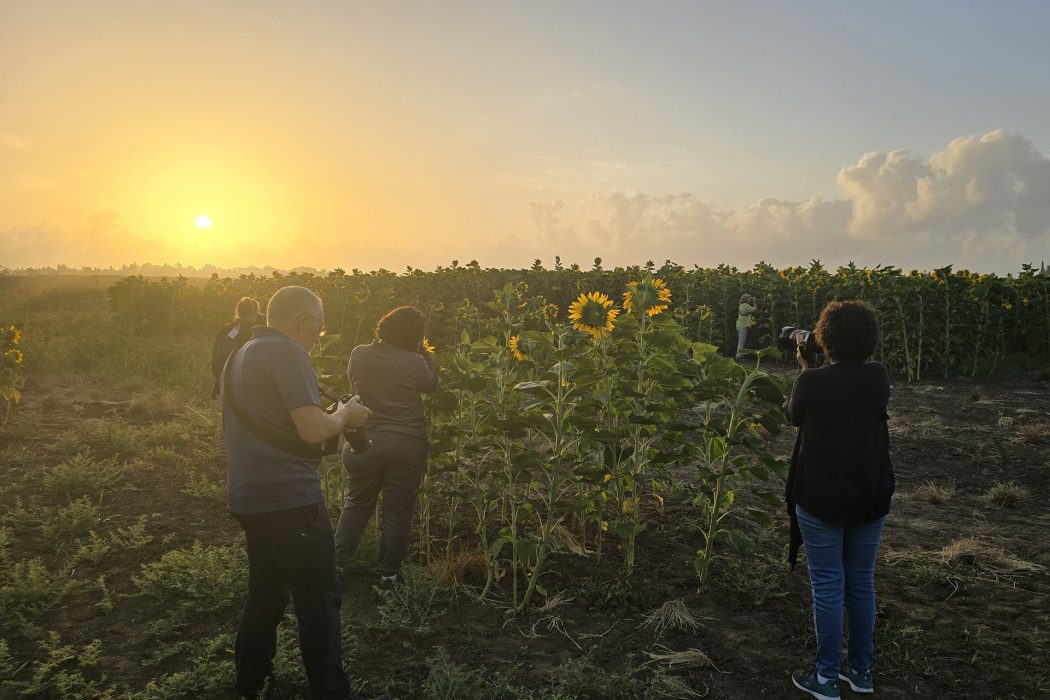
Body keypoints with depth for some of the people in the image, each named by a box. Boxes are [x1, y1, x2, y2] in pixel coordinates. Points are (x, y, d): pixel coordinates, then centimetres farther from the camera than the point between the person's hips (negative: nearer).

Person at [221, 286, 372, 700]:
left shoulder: (241, 355, 14)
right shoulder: (286, 353, -15)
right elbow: (313, 429, -22)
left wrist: (333, 420, 17)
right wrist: (345, 415, -3)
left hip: (250, 496, 9)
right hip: (289, 499, -9)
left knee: (265, 595, 21)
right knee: (319, 602, 1)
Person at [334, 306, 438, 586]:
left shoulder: (359, 354, -7)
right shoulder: (415, 362, -16)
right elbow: (430, 384, 2)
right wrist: (423, 352, 6)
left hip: (364, 441, 3)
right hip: (406, 445, -2)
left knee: (357, 503, 20)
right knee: (397, 511, 10)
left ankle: (337, 562, 24)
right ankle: (389, 572, 20)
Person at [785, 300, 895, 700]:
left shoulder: (811, 382, -17)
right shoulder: (879, 379, -6)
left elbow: (795, 416, 4)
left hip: (821, 501, -4)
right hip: (870, 500, 4)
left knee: (828, 586, 6)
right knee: (861, 582, 17)